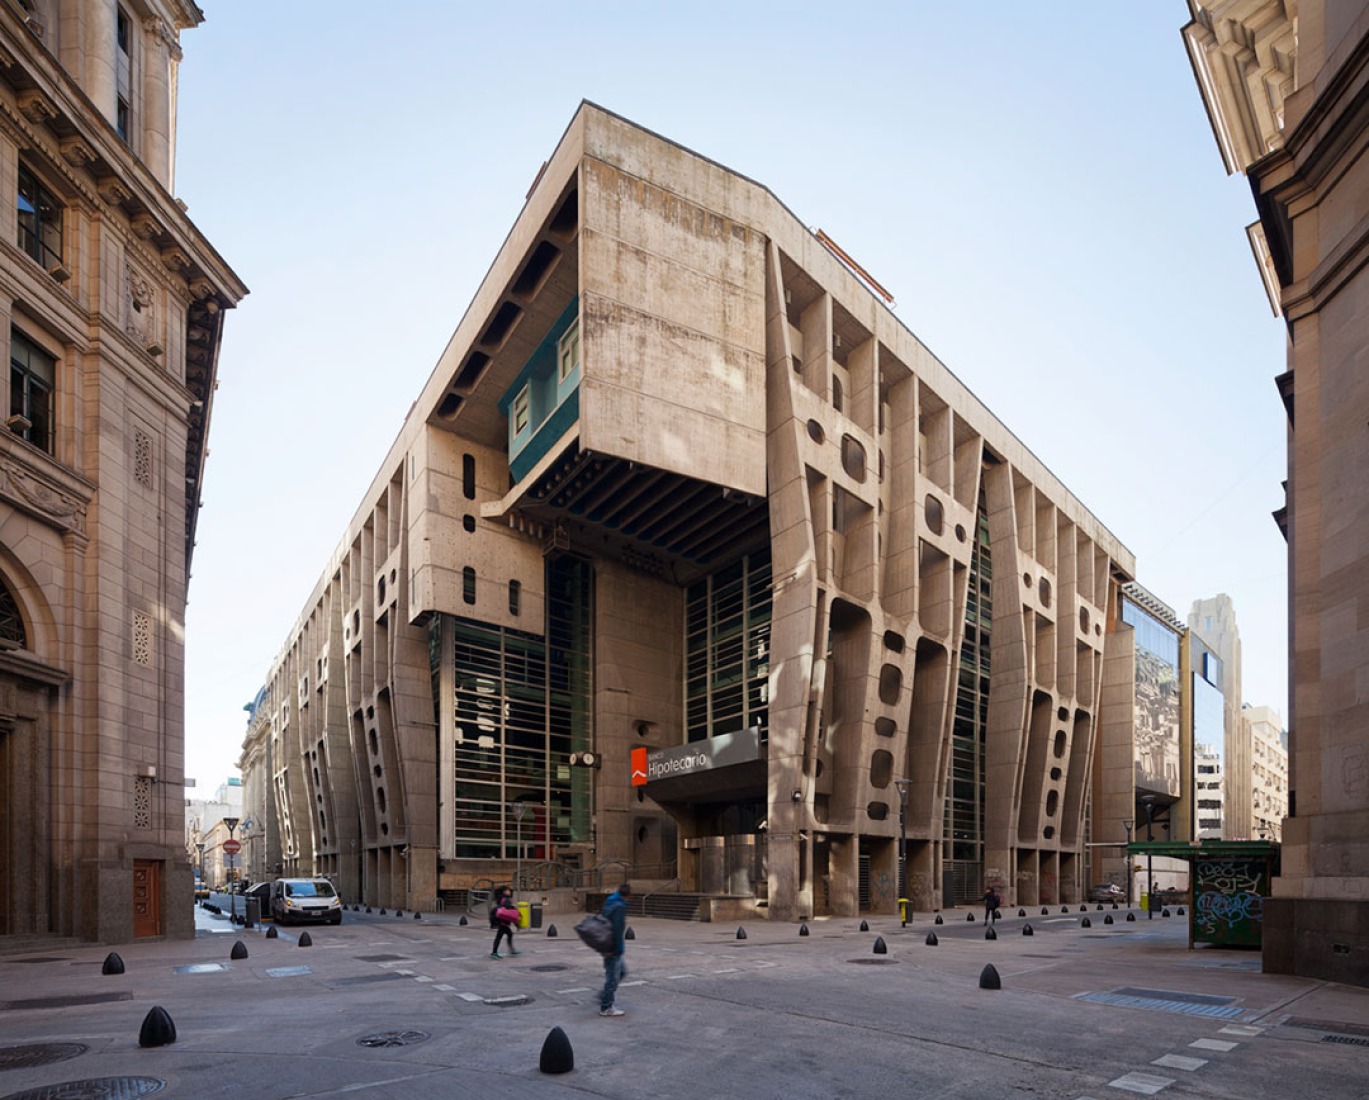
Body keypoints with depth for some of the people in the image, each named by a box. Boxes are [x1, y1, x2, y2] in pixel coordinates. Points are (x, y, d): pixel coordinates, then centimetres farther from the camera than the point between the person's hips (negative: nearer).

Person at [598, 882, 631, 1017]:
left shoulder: (609, 903, 11)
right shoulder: (620, 906, -18)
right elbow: (617, 929, -24)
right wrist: (618, 949, -20)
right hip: (613, 949, -10)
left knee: (622, 971, 21)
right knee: (613, 976, 1)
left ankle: (604, 997, 23)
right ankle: (606, 1007, 9)